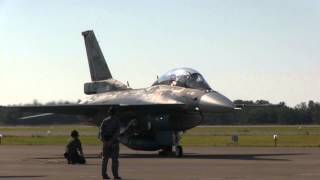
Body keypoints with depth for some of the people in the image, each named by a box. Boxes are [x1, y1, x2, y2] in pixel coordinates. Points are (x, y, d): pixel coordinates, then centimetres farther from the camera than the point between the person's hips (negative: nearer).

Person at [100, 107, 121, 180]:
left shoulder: (105, 121, 7)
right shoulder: (116, 121, -5)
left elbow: (101, 131, -3)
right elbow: (117, 132, -15)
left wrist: (103, 141, -11)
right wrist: (111, 141, -17)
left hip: (106, 141, 4)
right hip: (114, 141, -4)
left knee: (105, 158, 8)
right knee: (115, 159, -2)